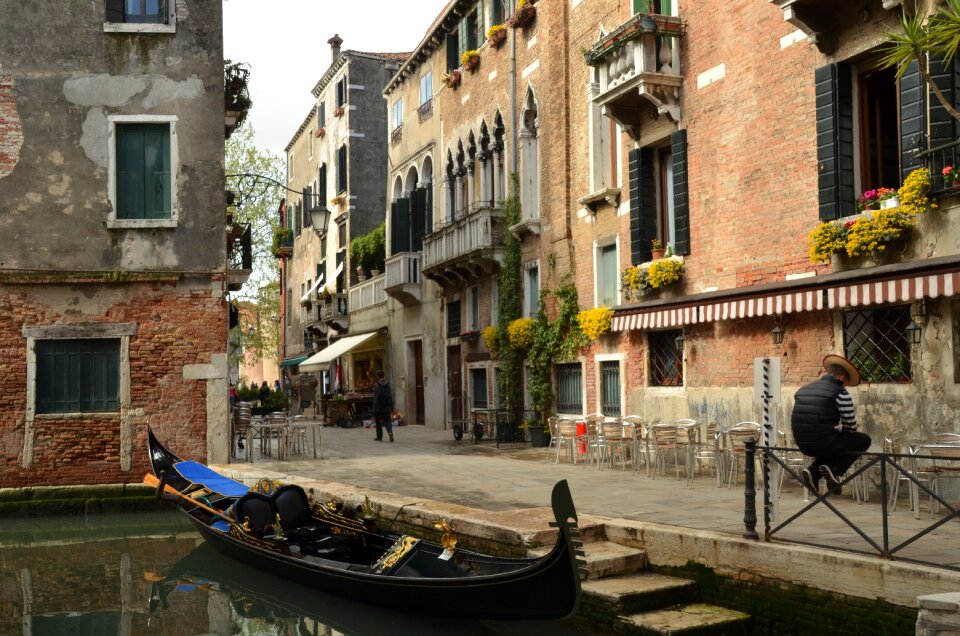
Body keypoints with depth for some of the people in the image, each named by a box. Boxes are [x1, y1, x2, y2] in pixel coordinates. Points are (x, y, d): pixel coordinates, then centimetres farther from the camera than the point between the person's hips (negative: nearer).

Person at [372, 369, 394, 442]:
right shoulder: (387, 384, 2)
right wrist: (391, 408, 7)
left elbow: (375, 398, -13)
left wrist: (374, 409, -10)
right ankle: (390, 432, -20)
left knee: (378, 422, 9)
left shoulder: (376, 385, -12)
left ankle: (379, 437, 15)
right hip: (387, 407, 4)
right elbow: (390, 396, 3)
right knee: (387, 420, 6)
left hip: (379, 407, -4)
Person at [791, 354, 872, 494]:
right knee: (864, 440, 17)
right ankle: (834, 469, 1)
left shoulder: (802, 390, 13)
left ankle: (813, 471, 11)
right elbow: (851, 427, 1)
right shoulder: (840, 394, -6)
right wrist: (840, 429, 25)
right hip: (824, 443, -6)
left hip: (804, 446, 6)